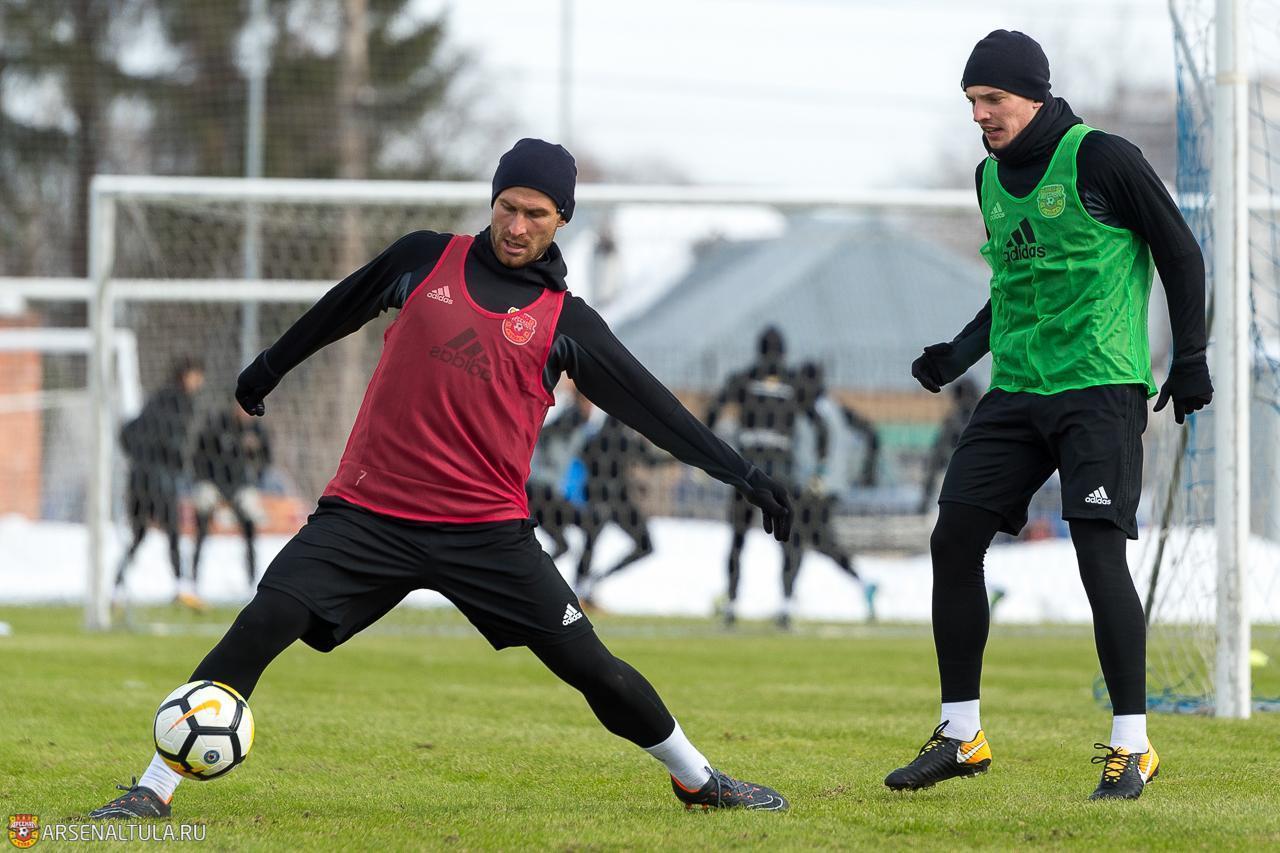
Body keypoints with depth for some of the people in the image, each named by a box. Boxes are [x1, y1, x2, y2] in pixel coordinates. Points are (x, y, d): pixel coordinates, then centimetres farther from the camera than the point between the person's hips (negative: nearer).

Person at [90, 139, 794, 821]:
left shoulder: (565, 322, 4)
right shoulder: (425, 259, 6)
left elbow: (649, 404, 5)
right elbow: (338, 310, 22)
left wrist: (740, 472, 0)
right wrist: (270, 367, 34)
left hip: (489, 529, 0)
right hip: (367, 512, 0)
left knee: (587, 664, -4)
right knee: (262, 627, -16)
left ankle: (698, 780, 18)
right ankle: (153, 790, -10)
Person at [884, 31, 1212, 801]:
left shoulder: (1102, 160, -10)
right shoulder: (991, 178, 12)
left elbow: (1181, 253, -4)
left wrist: (1191, 359, -5)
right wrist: (962, 353, 10)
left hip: (1101, 390, -7)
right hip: (1016, 390, 7)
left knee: (1100, 550, -15)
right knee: (954, 540, -1)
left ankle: (1132, 745, -7)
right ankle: (962, 734, 10)